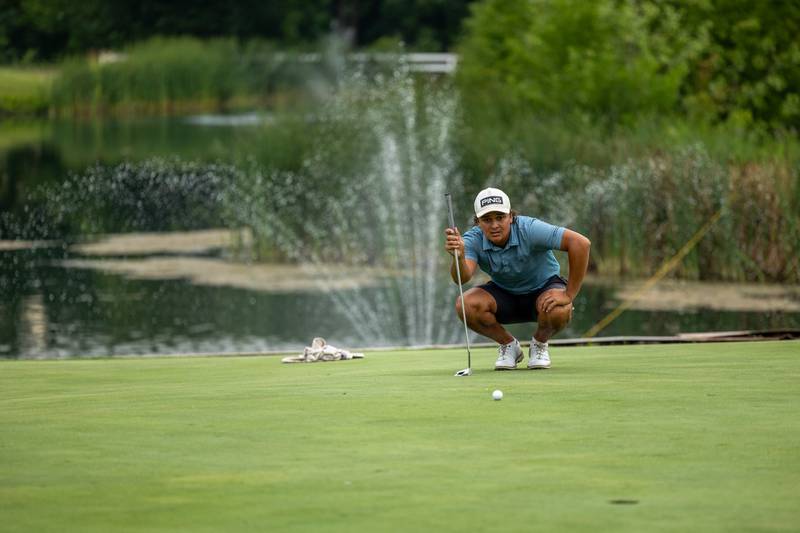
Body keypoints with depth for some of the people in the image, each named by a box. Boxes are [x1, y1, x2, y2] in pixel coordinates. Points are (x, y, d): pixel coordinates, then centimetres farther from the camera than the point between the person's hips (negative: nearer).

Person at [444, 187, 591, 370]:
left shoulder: (529, 229, -30)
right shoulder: (473, 240, -21)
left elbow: (581, 243, -35)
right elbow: (462, 277, -38)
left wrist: (569, 296, -32)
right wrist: (459, 257, -61)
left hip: (543, 288, -3)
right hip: (504, 294, 3)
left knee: (559, 312, -37)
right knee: (465, 305, -26)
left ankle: (540, 344, 0)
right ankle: (508, 345, 2)